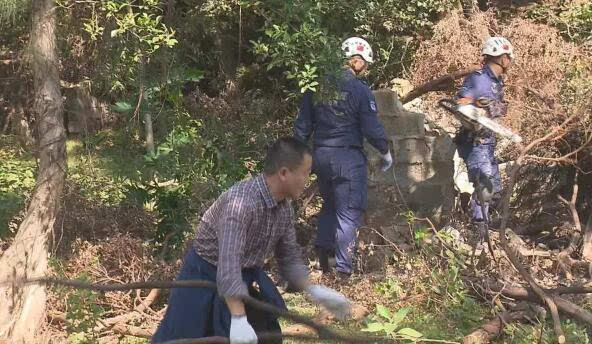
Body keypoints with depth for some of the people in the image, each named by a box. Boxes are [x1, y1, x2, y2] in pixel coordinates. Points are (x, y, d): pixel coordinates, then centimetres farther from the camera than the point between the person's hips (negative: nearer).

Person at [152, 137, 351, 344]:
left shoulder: (284, 208, -7)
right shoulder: (242, 202, -35)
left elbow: (289, 257, 7)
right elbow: (228, 263, -42)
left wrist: (313, 291, -6)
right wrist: (239, 319, -47)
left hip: (248, 274, 8)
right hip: (207, 274, -8)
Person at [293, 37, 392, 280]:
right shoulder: (360, 90, -12)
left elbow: (303, 125, 6)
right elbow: (372, 128, -10)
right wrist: (385, 152, 6)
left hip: (321, 157, 5)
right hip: (348, 158, -5)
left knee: (329, 204, 26)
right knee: (349, 212, 4)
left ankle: (322, 248, 15)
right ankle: (343, 269, 4)